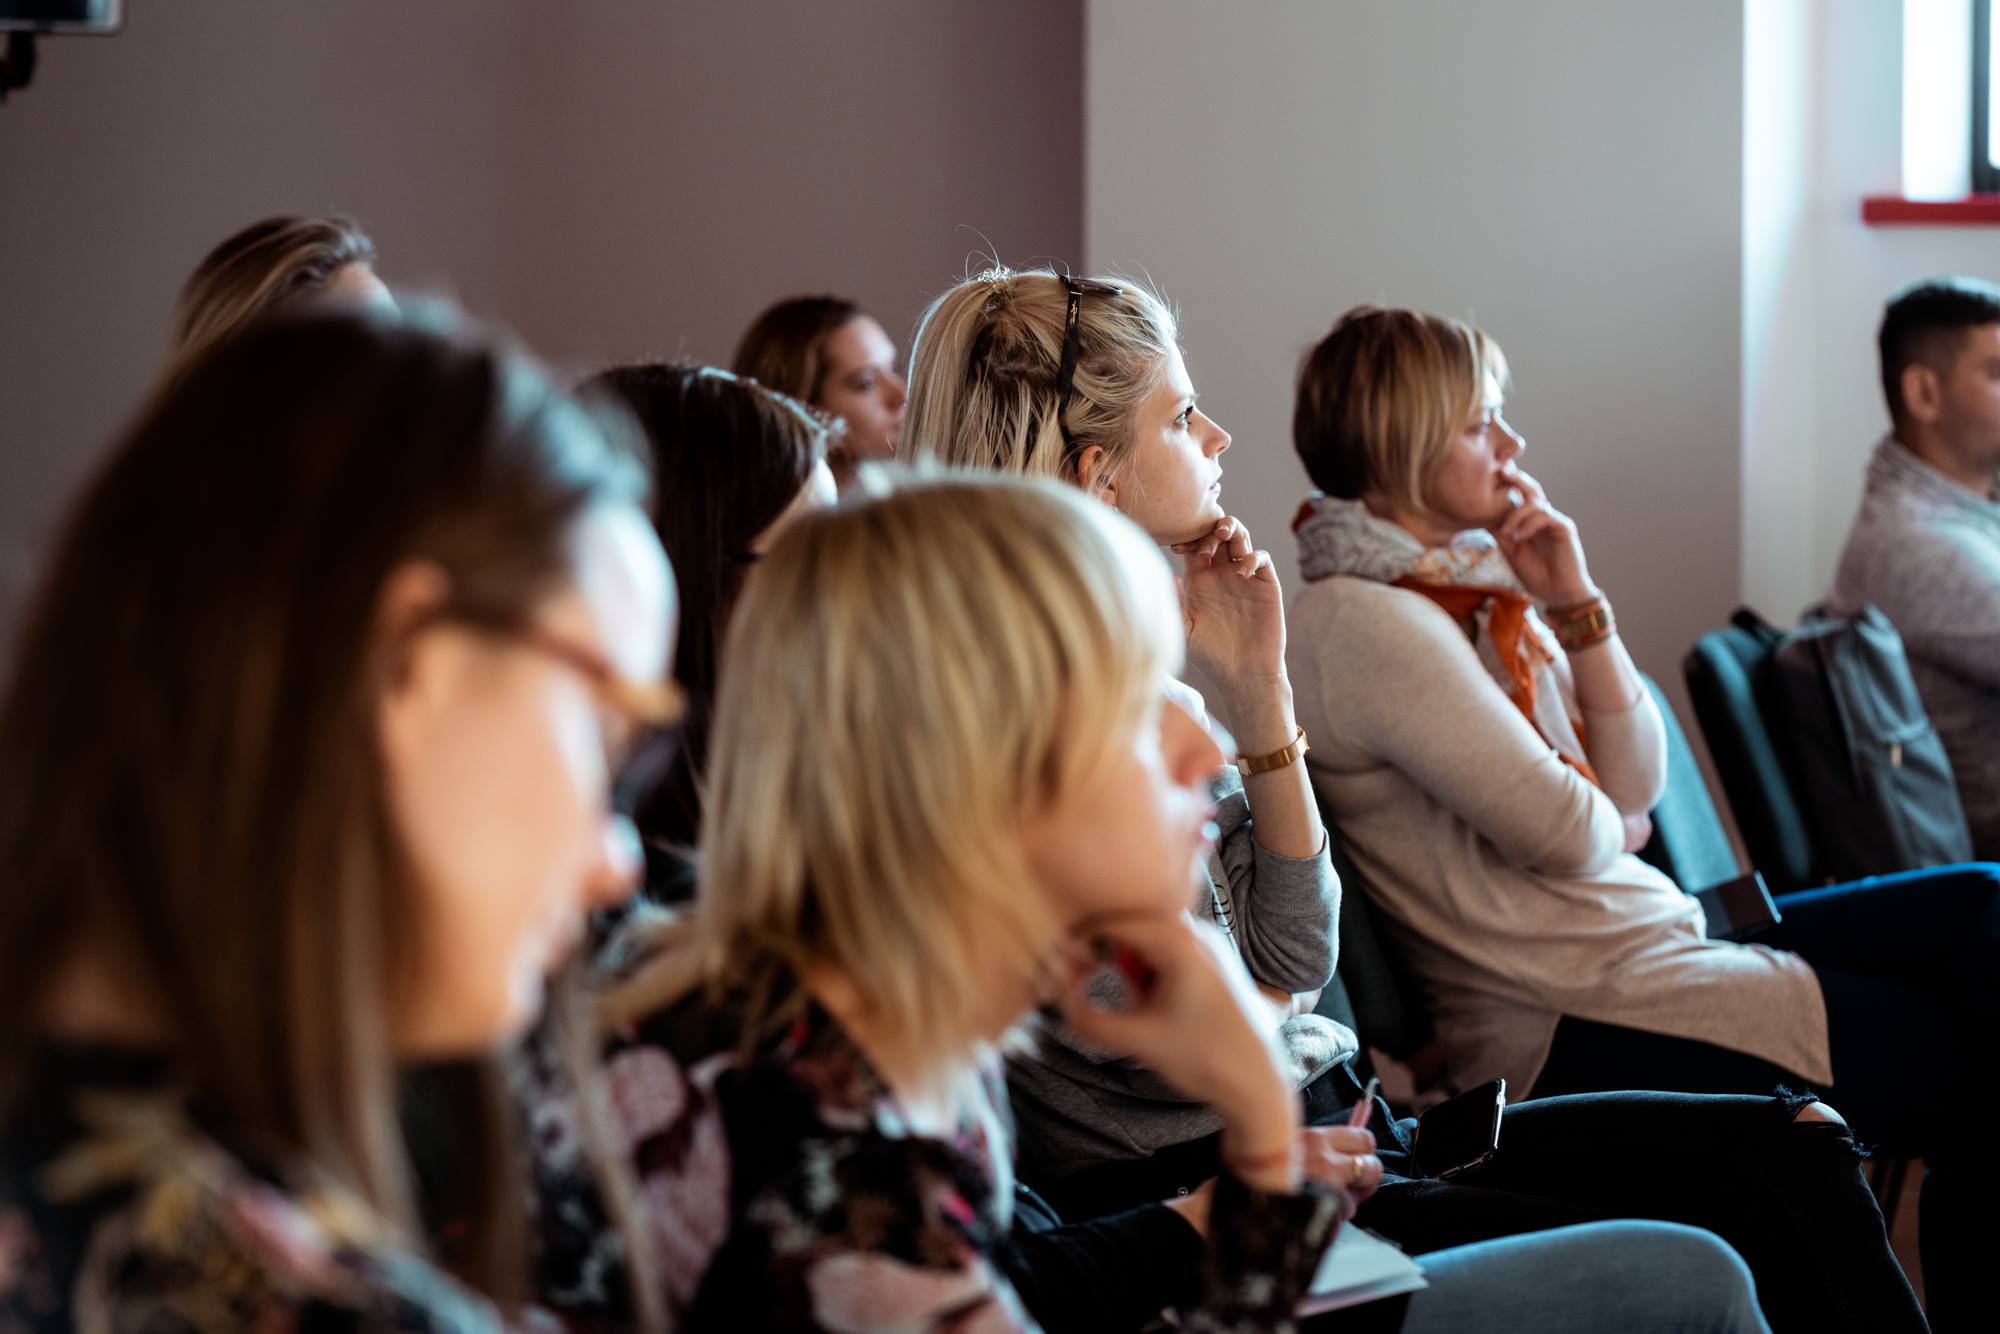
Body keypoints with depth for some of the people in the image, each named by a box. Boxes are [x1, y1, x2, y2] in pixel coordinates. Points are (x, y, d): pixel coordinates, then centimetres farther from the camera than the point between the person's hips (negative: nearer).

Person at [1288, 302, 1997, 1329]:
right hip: (1573, 1024, -9)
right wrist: (1603, 813, 3)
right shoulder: (1361, 622, -17)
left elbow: (1637, 786, 8)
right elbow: (1564, 834, -20)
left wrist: (1576, 606, -2)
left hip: (1654, 937, 9)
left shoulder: (1477, 584, 12)